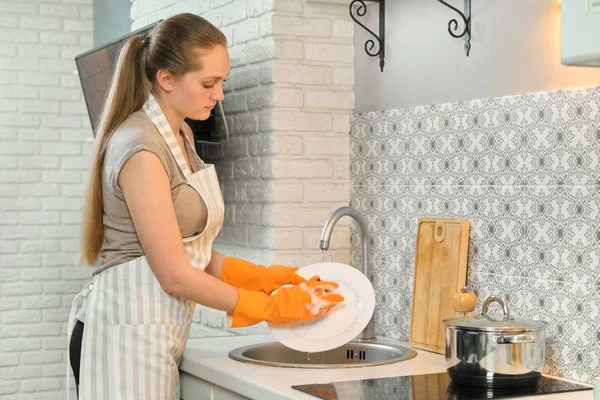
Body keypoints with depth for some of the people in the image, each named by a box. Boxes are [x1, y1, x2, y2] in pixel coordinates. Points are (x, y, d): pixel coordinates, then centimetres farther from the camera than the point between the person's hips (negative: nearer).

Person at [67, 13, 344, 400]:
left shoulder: (181, 135, 11)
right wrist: (272, 307, -12)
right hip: (127, 334, -9)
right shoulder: (141, 149, -17)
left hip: (156, 334, 9)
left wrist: (266, 277, -1)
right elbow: (175, 276, -18)